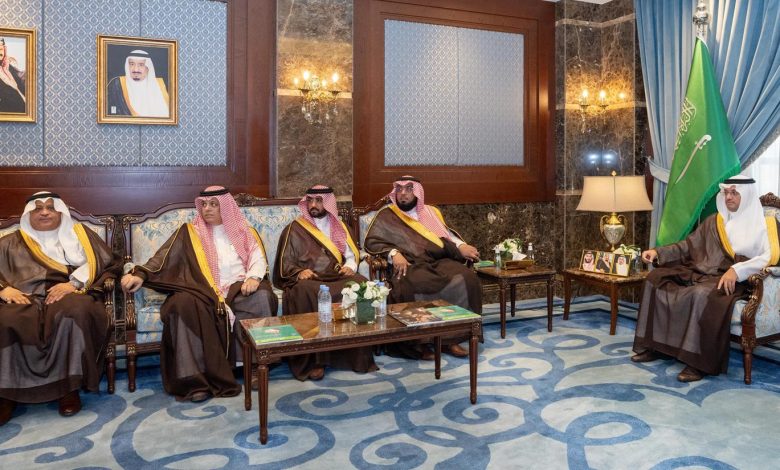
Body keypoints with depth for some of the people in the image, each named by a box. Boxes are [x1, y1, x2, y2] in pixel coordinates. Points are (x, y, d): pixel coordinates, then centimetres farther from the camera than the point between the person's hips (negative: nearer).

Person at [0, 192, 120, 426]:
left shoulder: (81, 234, 22)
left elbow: (112, 265, 10)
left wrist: (76, 283, -5)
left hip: (70, 296, -1)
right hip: (25, 299, 1)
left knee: (74, 311, -38)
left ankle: (69, 386, -28)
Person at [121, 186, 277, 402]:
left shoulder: (245, 232, 19)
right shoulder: (190, 232, 17)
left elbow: (258, 259, 6)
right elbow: (164, 257, 6)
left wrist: (254, 277, -16)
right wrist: (140, 274, -11)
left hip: (239, 289, 1)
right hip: (203, 292, 0)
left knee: (262, 296, -30)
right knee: (184, 303, -33)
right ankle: (194, 377, -32)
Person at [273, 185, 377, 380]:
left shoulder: (339, 227, 21)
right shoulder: (294, 229, 11)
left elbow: (351, 255, 20)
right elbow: (285, 263, 7)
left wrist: (350, 267, -2)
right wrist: (299, 272, -13)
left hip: (338, 277, 3)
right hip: (308, 280, -2)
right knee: (306, 292, -38)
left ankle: (358, 355, -21)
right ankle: (313, 360, -31)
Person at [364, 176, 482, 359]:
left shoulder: (431, 212, 25)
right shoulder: (386, 216, 12)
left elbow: (447, 234, 19)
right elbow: (371, 241, 3)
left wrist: (461, 245, -2)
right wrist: (393, 253, -14)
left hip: (439, 261, 4)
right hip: (411, 266, -4)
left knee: (467, 278, -24)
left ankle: (451, 337, -18)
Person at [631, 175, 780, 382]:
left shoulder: (763, 224, 4)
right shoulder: (713, 221, 21)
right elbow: (688, 245, 21)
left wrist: (736, 270, -28)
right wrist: (658, 252, 6)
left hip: (733, 280, -7)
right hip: (700, 272, 7)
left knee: (702, 294, -39)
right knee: (655, 278, -13)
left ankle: (698, 362, -32)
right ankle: (652, 345, -12)